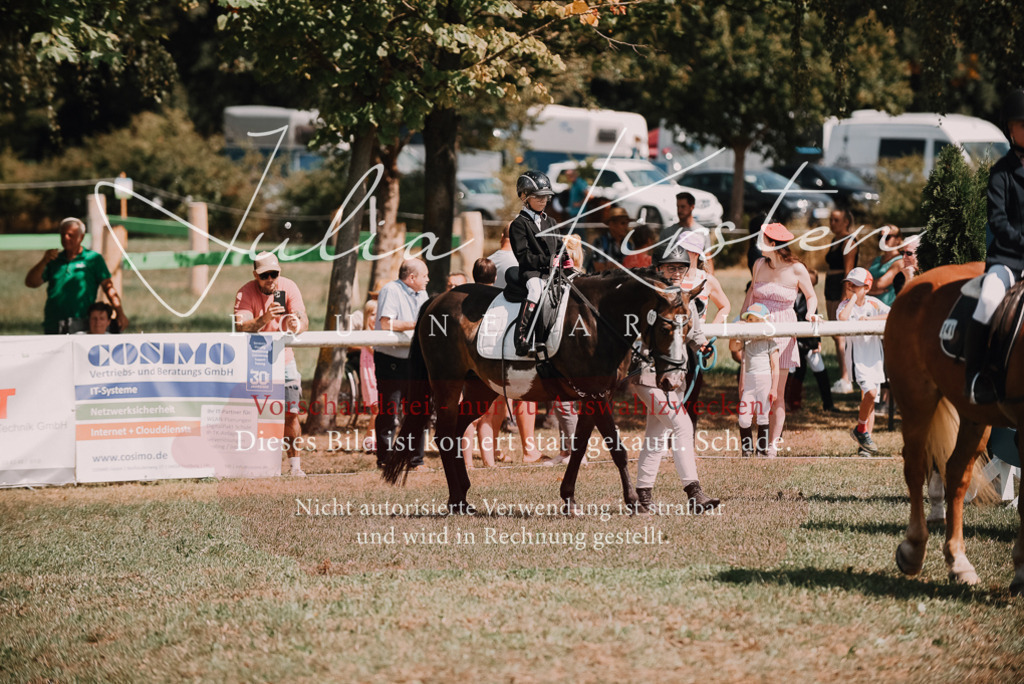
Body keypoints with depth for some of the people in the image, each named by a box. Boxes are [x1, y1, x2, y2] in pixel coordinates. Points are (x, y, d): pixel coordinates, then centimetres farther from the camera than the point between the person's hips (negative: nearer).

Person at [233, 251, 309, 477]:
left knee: (290, 415, 1)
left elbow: (303, 321, -21)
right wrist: (264, 319, -51)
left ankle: (295, 466, 9)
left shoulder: (288, 287, -11)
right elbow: (241, 327, -32)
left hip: (283, 359, 2)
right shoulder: (245, 294, -18)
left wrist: (297, 325, -46)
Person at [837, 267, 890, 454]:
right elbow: (843, 318, -28)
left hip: (874, 355, 4)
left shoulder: (874, 303, 3)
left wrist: (870, 319, -17)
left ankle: (866, 441, 12)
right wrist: (852, 299, -17)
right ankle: (861, 430, 1)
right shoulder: (846, 304, -5)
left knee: (869, 398, 6)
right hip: (857, 356, -4)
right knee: (870, 392, -21)